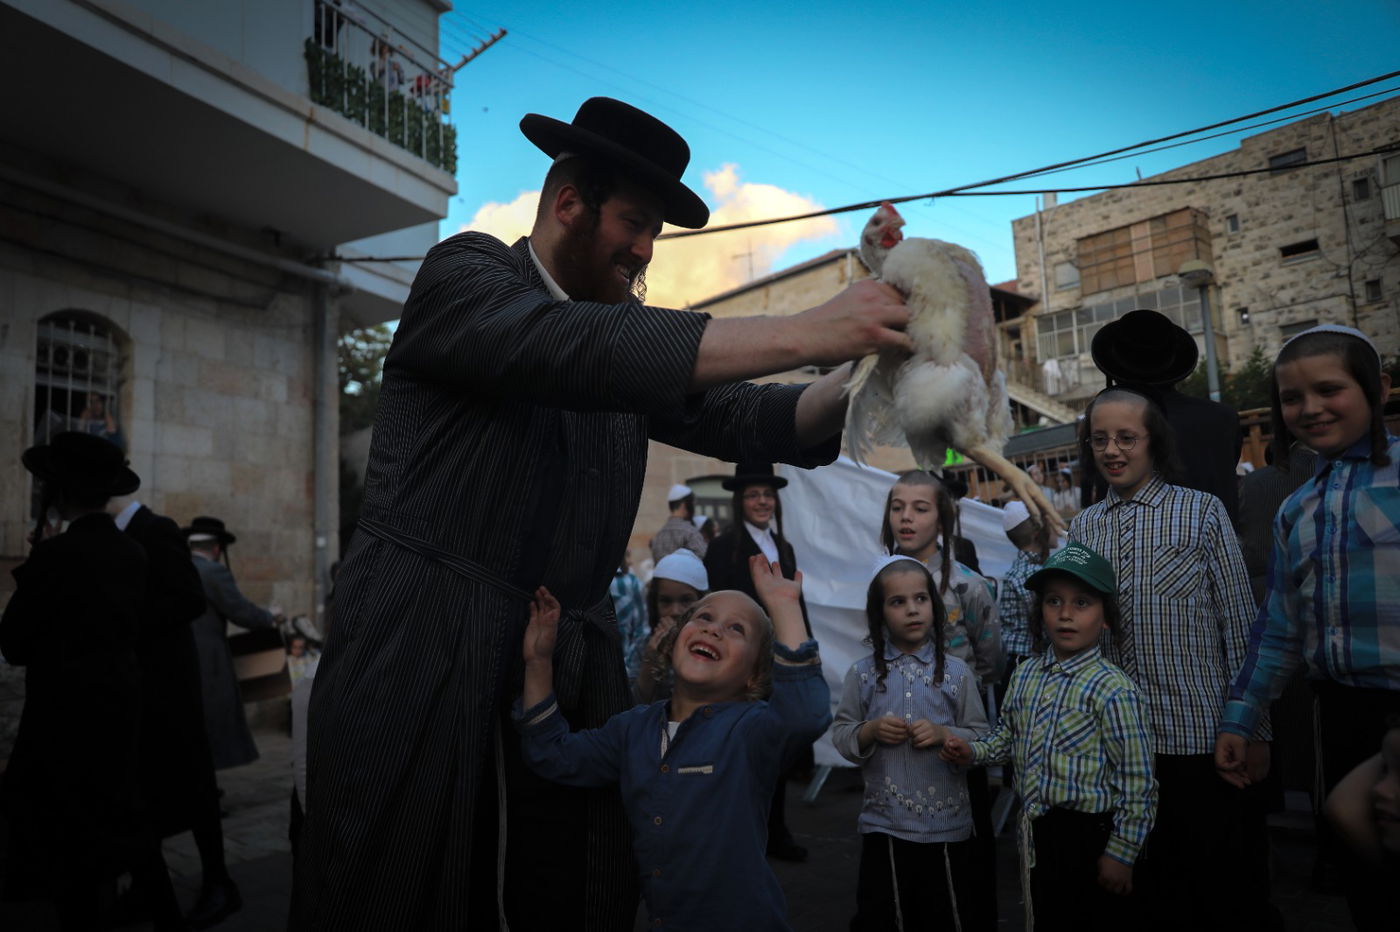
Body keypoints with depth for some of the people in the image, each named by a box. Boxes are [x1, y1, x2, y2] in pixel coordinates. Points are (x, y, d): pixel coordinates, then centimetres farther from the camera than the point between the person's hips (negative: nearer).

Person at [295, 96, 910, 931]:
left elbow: (746, 421, 7)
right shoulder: (465, 271, -4)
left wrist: (854, 378, -12)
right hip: (424, 678, -5)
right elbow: (576, 350, -24)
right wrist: (804, 333, -26)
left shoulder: (630, 337, 14)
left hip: (575, 685, 6)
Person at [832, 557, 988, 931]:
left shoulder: (956, 672, -3)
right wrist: (870, 731, -17)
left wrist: (944, 734, -17)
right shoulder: (862, 673, -2)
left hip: (946, 825, 0)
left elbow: (981, 738, 1)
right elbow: (840, 735, 1)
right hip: (883, 824, 0)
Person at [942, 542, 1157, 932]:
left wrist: (1121, 852, -13)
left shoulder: (1112, 689, -18)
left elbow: (1136, 780, -15)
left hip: (1088, 835, -6)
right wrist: (974, 751, 0)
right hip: (1036, 830, 6)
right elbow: (1008, 734, 18)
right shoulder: (1025, 674, 2)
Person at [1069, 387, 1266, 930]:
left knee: (1215, 876, 8)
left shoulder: (1201, 510, -1)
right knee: (1150, 880, 14)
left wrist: (1252, 729, -5)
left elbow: (1238, 622, -3)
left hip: (1198, 731, -3)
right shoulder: (1083, 527, 6)